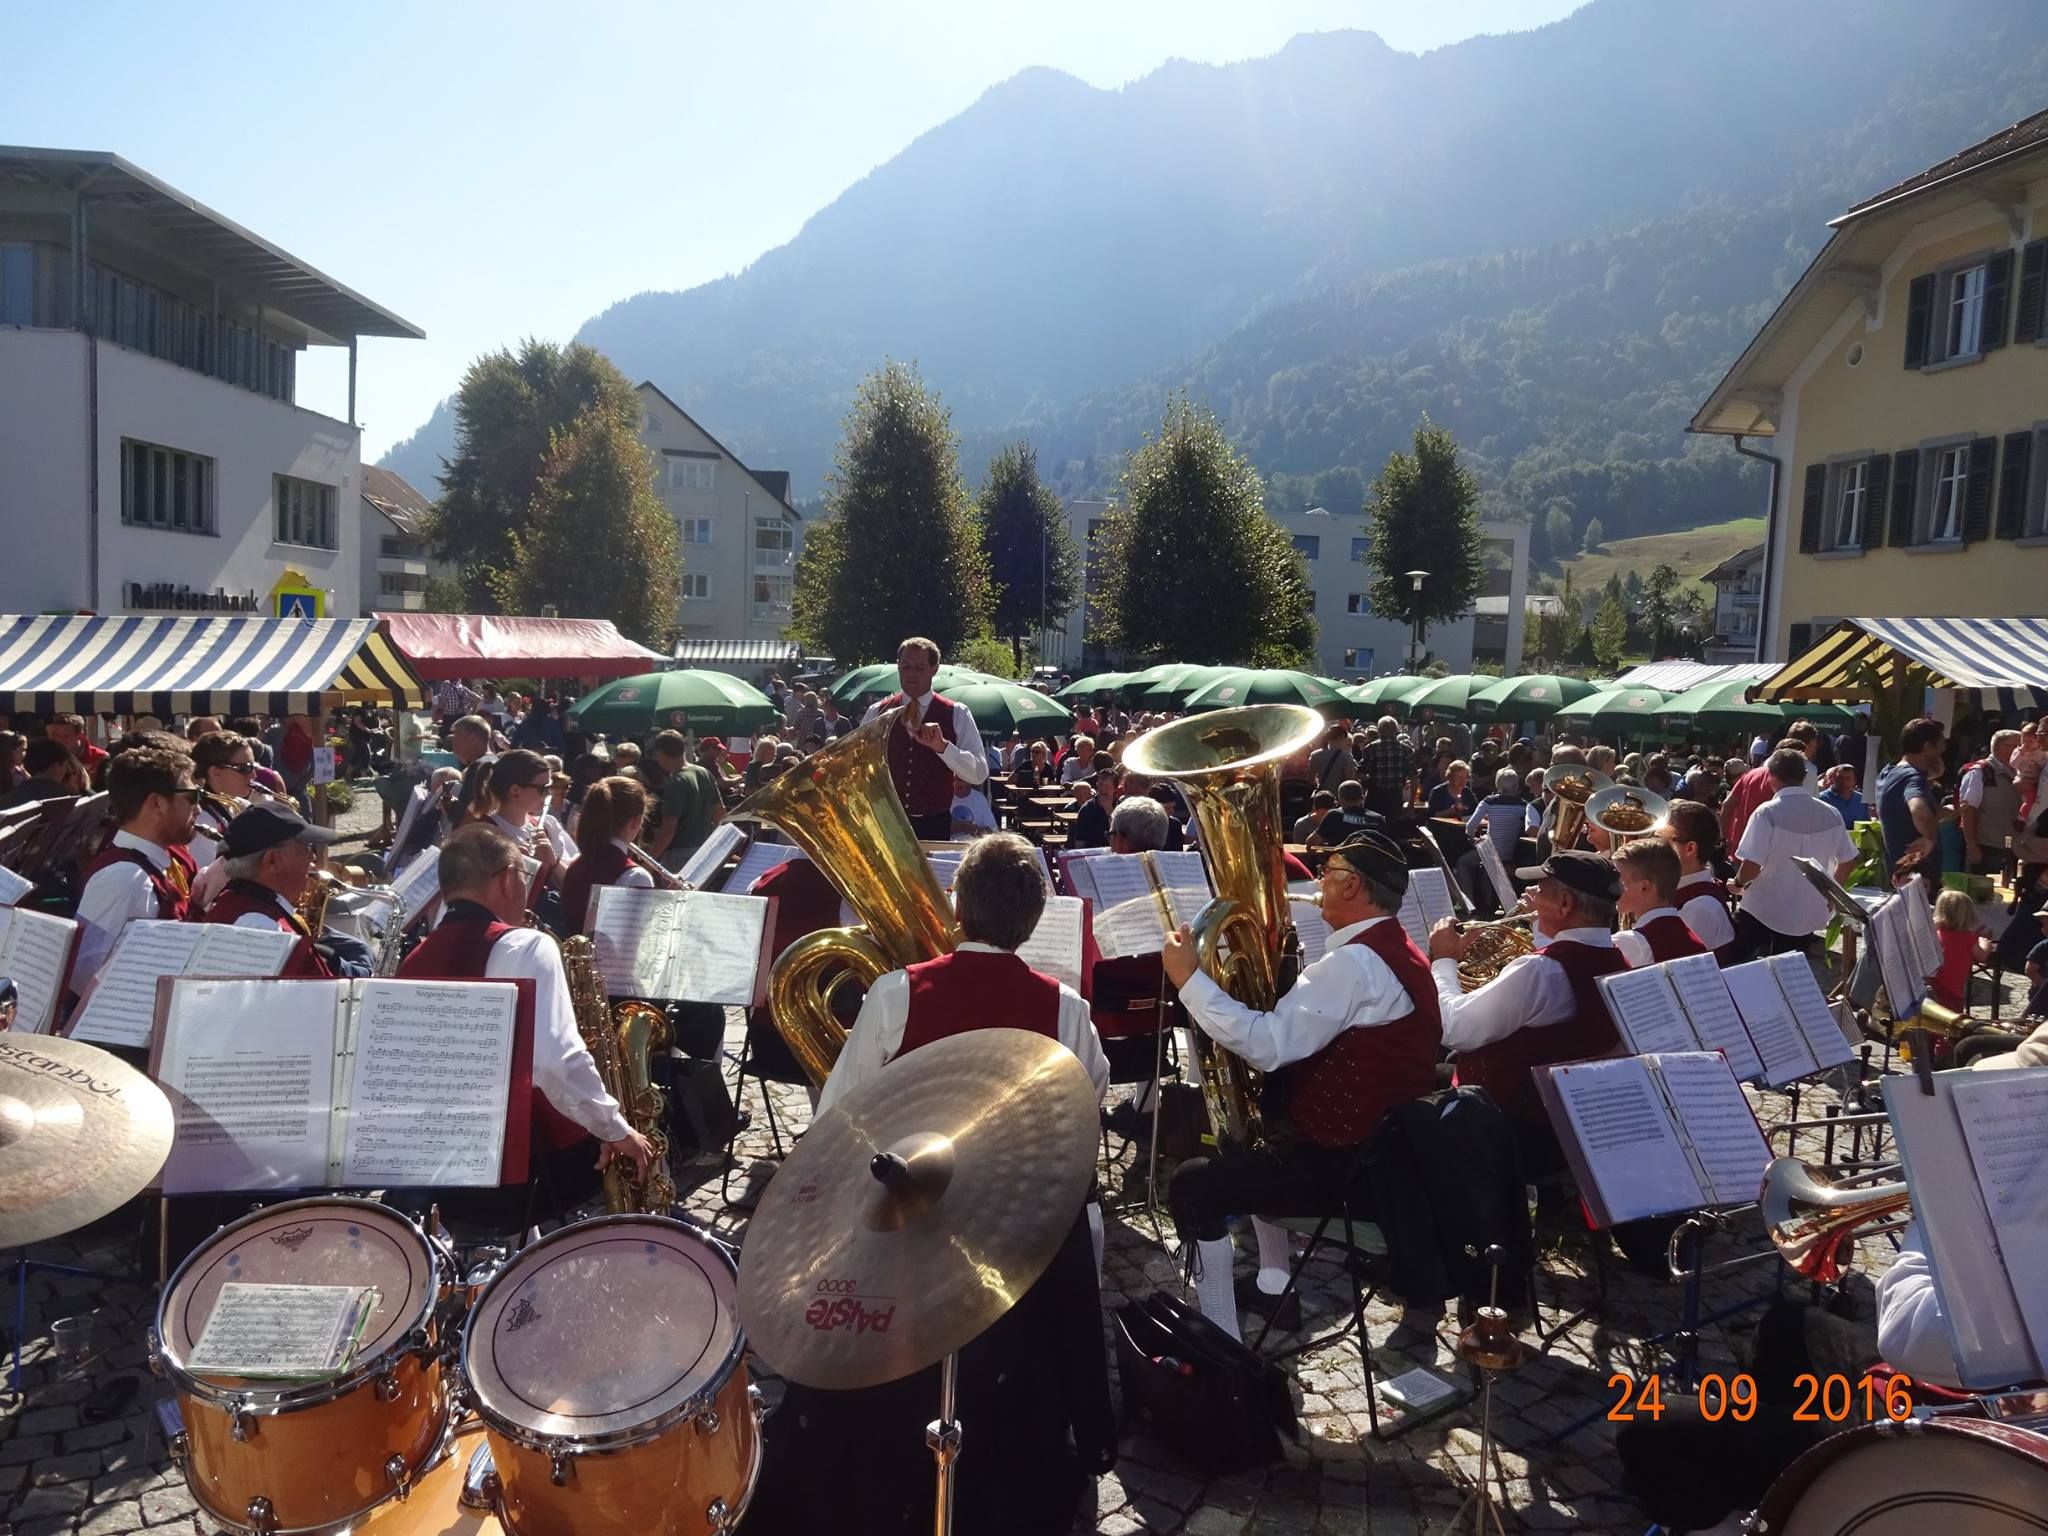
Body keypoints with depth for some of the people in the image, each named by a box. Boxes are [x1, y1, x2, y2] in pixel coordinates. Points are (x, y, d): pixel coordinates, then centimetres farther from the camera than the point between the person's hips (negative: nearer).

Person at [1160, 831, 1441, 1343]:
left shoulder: (1356, 962, -24)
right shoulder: (1398, 951, 10)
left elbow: (1268, 1045, -31)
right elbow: (1299, 1038, 16)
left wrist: (1189, 979, -24)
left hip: (1352, 1163, -11)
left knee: (1193, 1184, -5)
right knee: (1258, 1146, 31)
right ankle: (1273, 1289, 35)